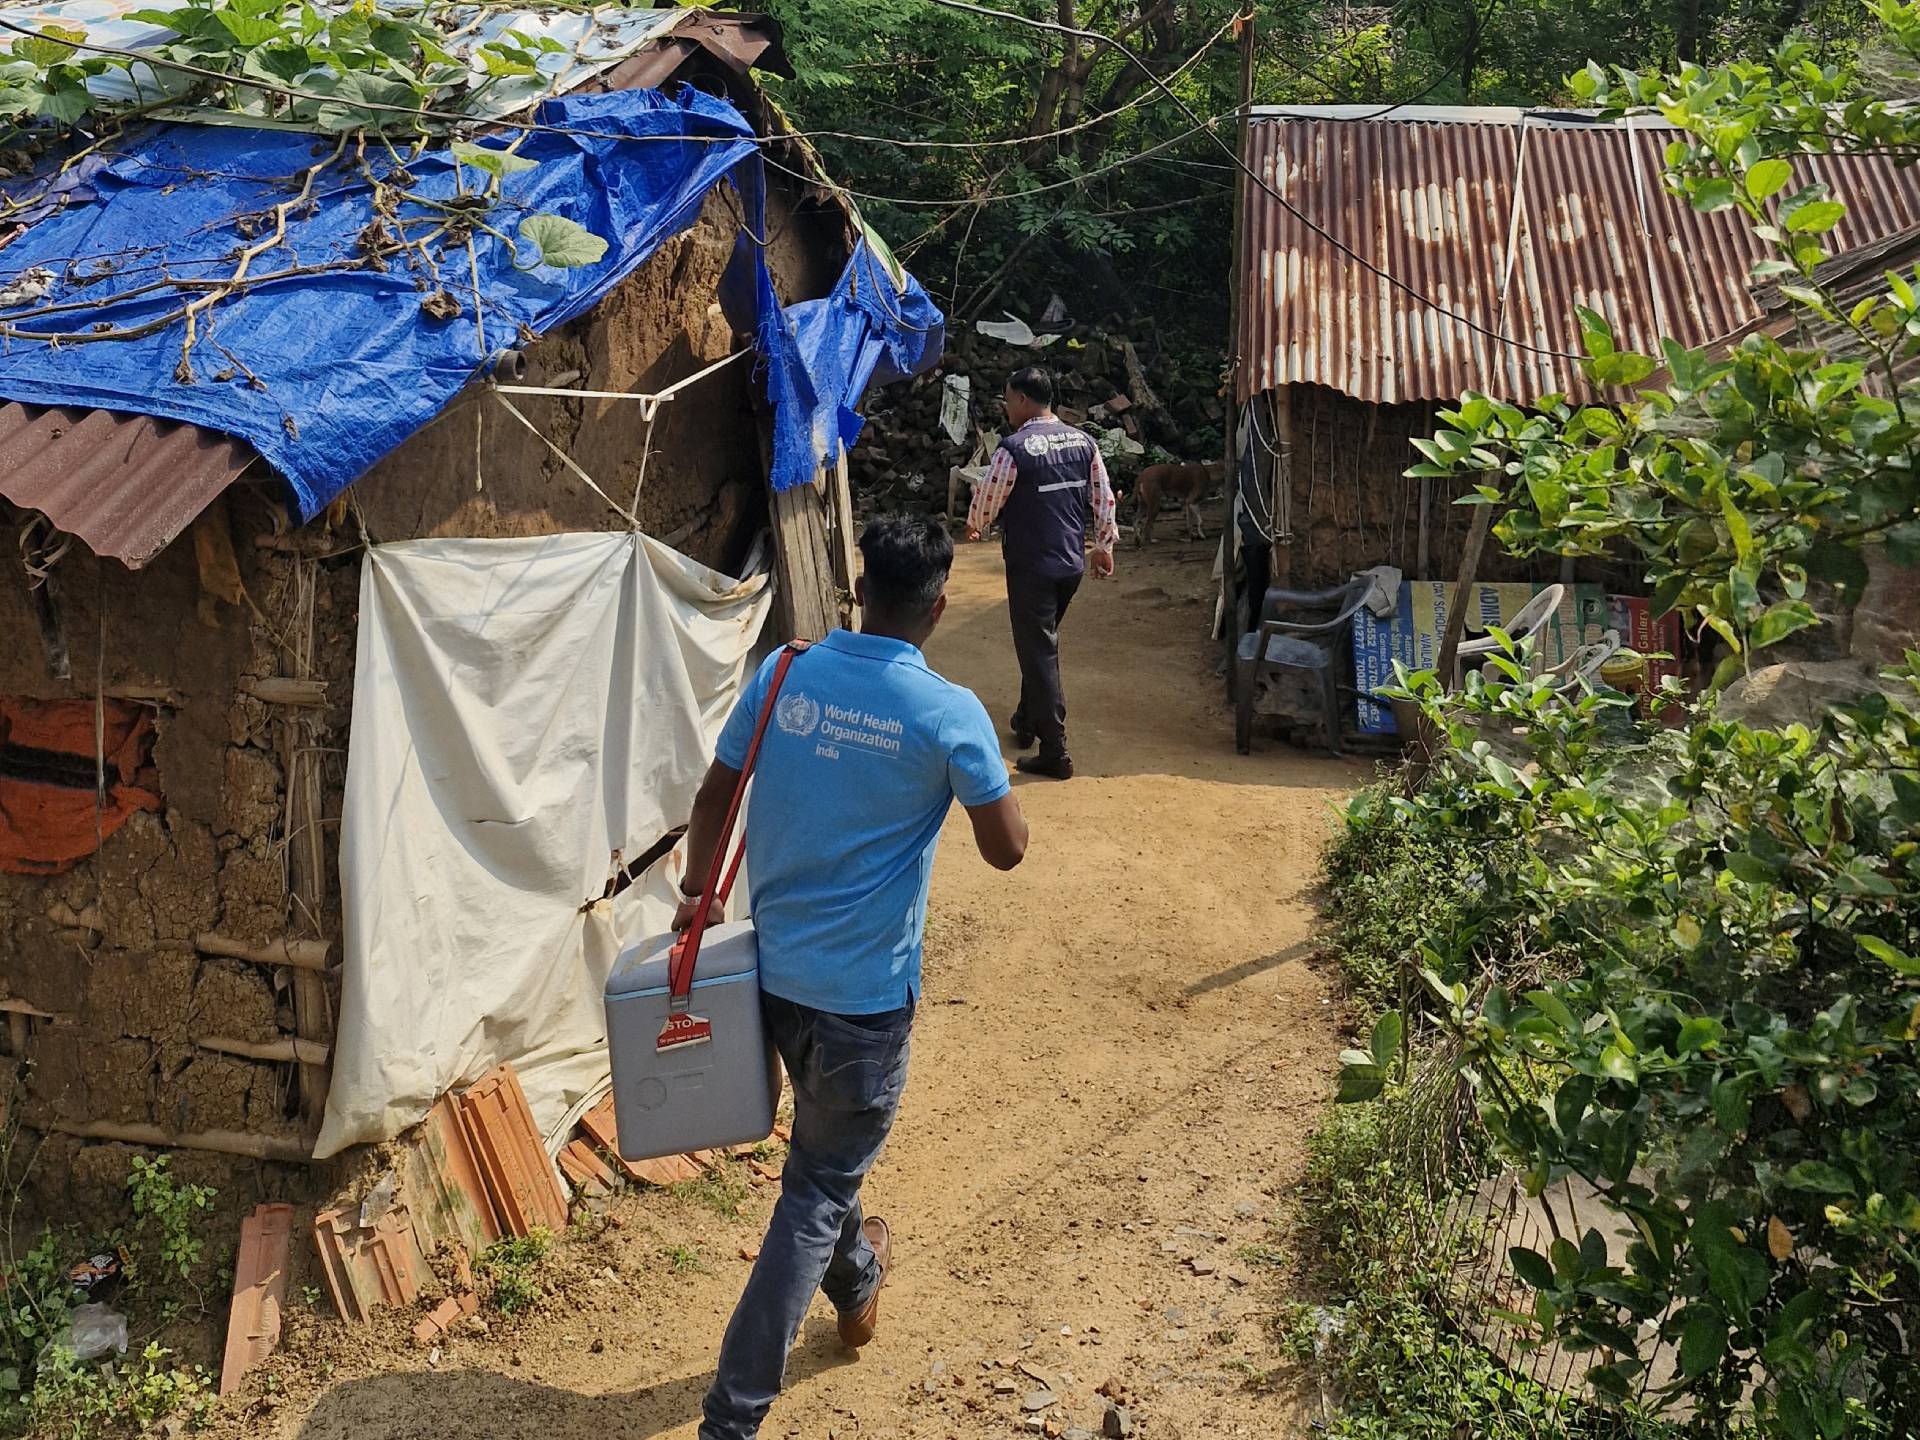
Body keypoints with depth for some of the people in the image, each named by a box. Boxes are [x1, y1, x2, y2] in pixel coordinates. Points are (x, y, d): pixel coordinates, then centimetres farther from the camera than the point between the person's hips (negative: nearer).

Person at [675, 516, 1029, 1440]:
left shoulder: (782, 676, -4)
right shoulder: (949, 715, -18)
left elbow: (711, 800, 4)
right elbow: (1006, 850, -10)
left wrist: (697, 897, 17)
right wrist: (970, 769, 7)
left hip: (776, 970, 6)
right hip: (864, 991, -6)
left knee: (827, 1140, 30)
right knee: (817, 1186, 7)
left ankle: (855, 1280, 56)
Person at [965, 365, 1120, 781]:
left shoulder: (1014, 448, -17)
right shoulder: (1083, 441, 2)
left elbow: (986, 503, -6)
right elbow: (1103, 499, 7)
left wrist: (974, 528, 16)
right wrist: (1104, 546, 20)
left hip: (1031, 567, -7)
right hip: (1073, 563, 7)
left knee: (1039, 654, 0)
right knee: (1042, 643, 24)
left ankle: (1055, 755, 1)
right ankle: (1027, 721, 38)